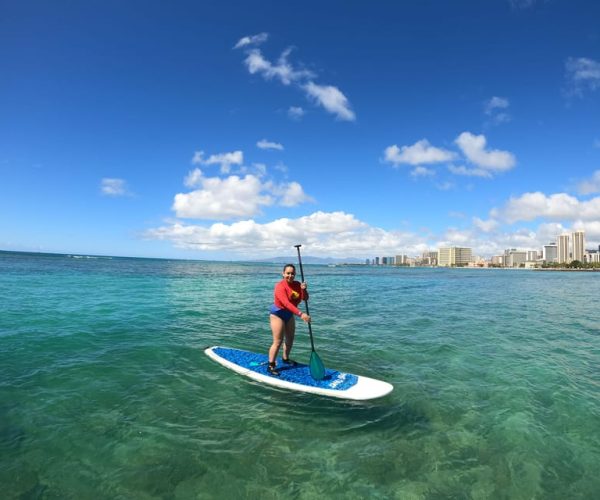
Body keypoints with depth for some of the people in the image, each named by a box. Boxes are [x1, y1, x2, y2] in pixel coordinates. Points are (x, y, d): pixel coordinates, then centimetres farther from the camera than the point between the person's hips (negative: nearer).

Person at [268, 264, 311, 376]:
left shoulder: (297, 284, -4)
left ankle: (285, 359, 37)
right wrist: (300, 314, -47)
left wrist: (303, 290, -30)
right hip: (278, 314, -7)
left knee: (290, 339, 16)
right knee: (278, 341, -9)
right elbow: (286, 303, -38)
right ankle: (271, 366, 1)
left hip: (289, 314, 7)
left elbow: (305, 298, -10)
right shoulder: (280, 286, -26)